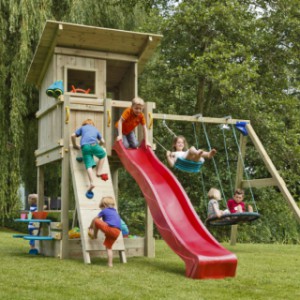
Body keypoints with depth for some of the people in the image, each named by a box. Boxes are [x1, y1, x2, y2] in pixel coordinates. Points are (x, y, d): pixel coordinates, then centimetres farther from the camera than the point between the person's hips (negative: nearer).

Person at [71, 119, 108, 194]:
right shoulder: (95, 129, 33)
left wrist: (75, 145, 31)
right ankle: (98, 172, 17)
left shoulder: (82, 128, 30)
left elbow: (73, 136, 18)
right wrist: (98, 145, 53)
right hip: (93, 144, 0)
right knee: (103, 154, 27)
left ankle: (91, 182, -24)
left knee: (88, 165, -6)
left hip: (84, 146, 0)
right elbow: (102, 141, 33)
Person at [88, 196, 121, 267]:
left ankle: (94, 235, 21)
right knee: (108, 247, 17)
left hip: (109, 229, -7)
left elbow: (94, 219, 17)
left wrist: (90, 227, 33)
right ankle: (110, 263, 10)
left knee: (96, 221, 5)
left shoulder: (104, 211, 11)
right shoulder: (115, 212, 29)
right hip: (117, 232, 7)